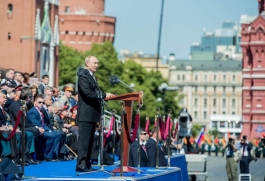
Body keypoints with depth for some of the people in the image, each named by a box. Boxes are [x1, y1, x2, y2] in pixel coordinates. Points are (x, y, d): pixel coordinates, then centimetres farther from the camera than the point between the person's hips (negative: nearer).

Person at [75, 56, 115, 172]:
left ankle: (86, 164, 12)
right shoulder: (83, 76, -11)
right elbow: (88, 93, -21)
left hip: (92, 113, 10)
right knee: (84, 140, -10)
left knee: (89, 140, 9)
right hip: (86, 113, -10)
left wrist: (105, 96, 6)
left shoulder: (91, 76, 20)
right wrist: (104, 95, -21)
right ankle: (80, 164, -11)